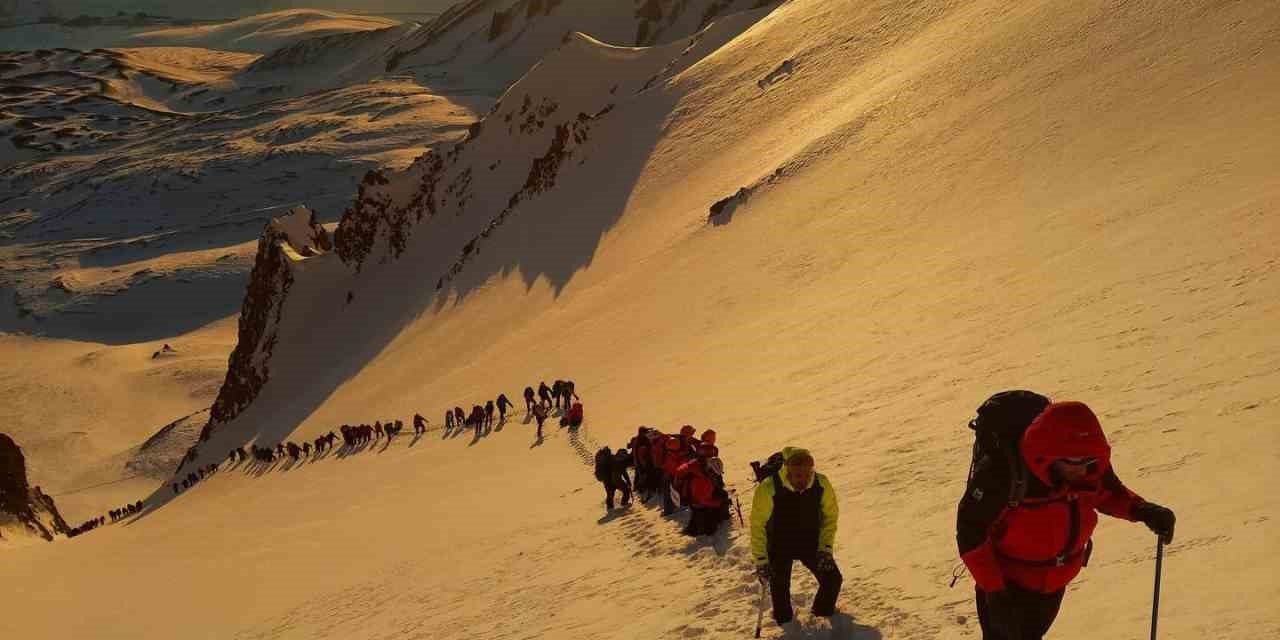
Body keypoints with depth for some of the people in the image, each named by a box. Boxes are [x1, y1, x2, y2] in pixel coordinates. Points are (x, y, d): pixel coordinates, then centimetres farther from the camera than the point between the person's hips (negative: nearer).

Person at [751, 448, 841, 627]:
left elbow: (830, 516, -2)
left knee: (833, 579, -3)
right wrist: (761, 559, -15)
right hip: (779, 548, -2)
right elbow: (757, 525, -17)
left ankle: (823, 615, 28)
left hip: (811, 544, 3)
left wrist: (825, 548, -9)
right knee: (780, 589, 1)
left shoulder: (821, 484, -19)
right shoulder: (769, 488, -29)